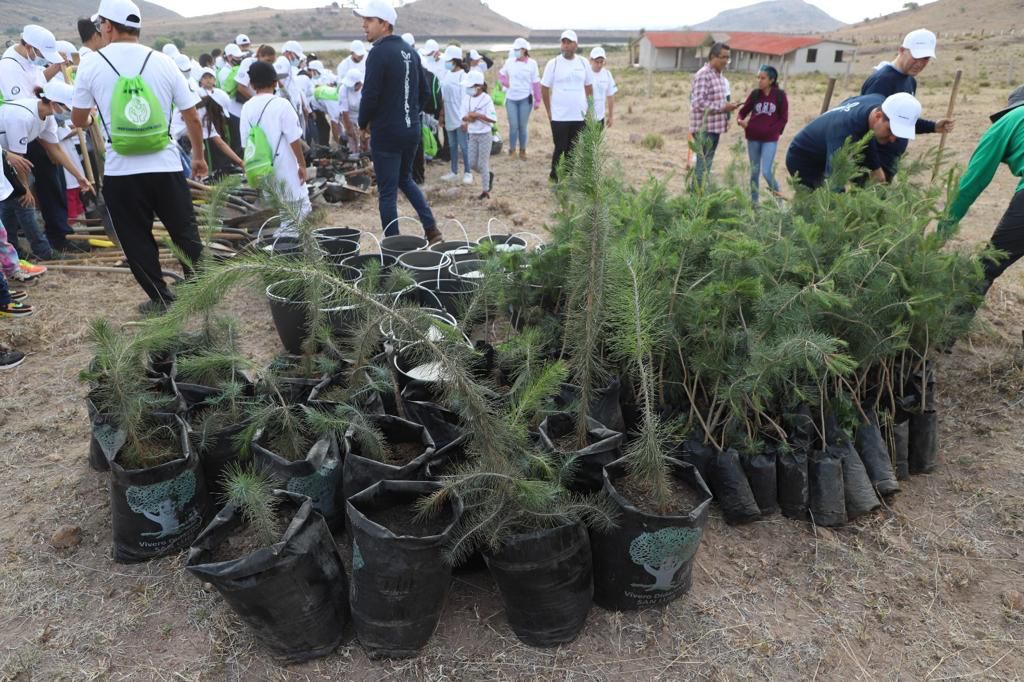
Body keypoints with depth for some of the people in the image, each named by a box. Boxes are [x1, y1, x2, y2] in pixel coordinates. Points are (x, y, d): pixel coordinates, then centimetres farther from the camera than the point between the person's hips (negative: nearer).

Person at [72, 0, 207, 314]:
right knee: (185, 233, 13)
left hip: (120, 171, -1)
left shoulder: (91, 64, -1)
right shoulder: (163, 62, 2)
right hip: (165, 166, 1)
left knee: (137, 241, 11)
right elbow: (192, 117, 4)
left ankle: (161, 299, 16)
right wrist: (199, 155, 18)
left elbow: (78, 120, 7)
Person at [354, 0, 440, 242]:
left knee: (387, 192, 1)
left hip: (386, 133, -8)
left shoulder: (378, 52, -15)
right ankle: (431, 229, 18)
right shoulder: (410, 51, 9)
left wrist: (363, 124, -2)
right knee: (405, 179, 24)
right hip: (411, 129, 8)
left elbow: (370, 95, -18)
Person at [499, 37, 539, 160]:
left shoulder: (532, 64, -3)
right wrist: (504, 82, -3)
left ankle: (522, 150, 17)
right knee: (513, 125, 2)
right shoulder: (509, 62, 2)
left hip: (525, 99, -1)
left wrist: (537, 100, -4)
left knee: (523, 126, 5)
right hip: (511, 98, 1)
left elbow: (535, 83, -2)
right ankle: (511, 149, 14)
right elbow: (501, 74, 19)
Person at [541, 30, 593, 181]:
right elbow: (544, 88, -1)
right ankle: (554, 178, 14)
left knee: (572, 150, 10)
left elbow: (589, 87, 14)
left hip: (579, 116, 3)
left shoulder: (583, 63, 5)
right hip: (559, 116, -3)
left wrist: (590, 109, 9)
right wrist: (549, 112, -3)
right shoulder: (553, 64, -5)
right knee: (559, 148, 1)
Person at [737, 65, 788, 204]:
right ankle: (754, 201, 21)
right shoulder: (755, 94, 2)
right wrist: (740, 120, -13)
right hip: (753, 138, 3)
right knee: (754, 171, 10)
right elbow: (743, 110, 8)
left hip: (770, 139, -3)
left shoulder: (780, 95, -4)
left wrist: (772, 131, -12)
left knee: (766, 172, -12)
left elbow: (783, 118, -2)